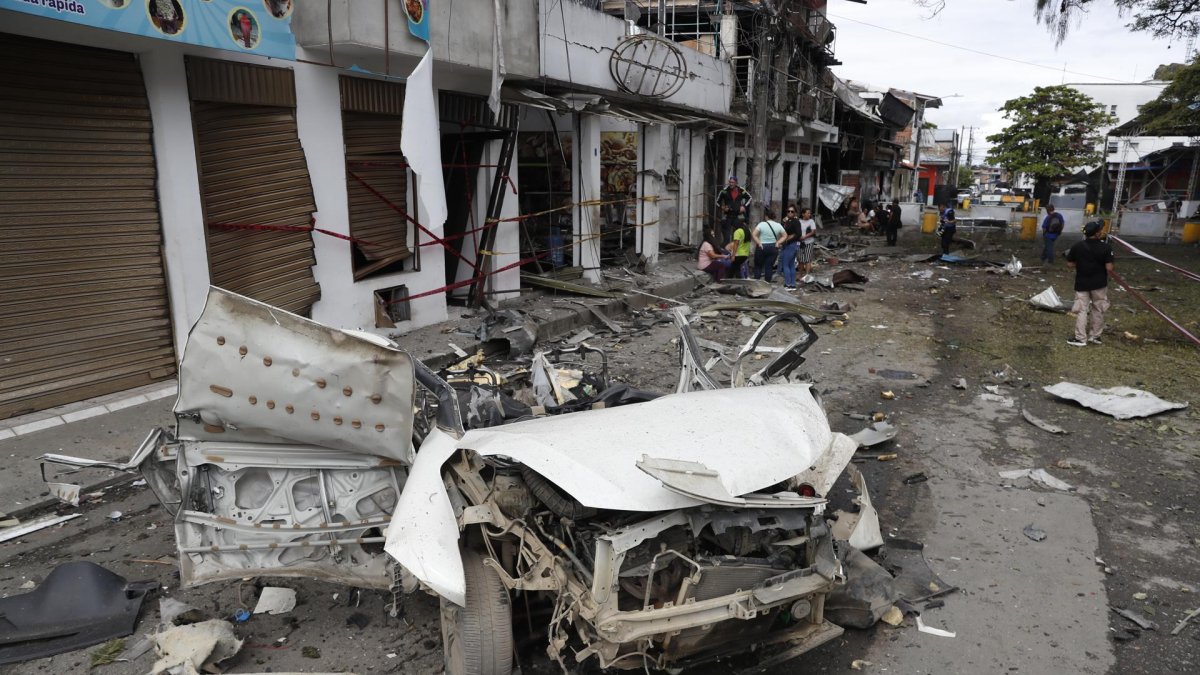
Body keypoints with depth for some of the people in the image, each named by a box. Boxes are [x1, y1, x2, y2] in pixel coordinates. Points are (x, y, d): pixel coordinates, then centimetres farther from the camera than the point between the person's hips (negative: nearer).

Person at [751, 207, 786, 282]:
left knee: (758, 266, 7)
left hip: (762, 247, -3)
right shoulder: (778, 225, 3)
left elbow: (753, 234, -15)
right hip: (773, 248, 3)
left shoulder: (762, 224, -7)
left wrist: (759, 243, -10)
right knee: (769, 266, 6)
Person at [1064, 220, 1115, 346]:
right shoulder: (1105, 248, -12)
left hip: (1082, 283, 1)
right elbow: (1109, 268, -15)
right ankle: (1095, 335, 24)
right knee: (1098, 310, 15)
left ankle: (1080, 338, 4)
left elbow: (1070, 264, 0)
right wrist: (1100, 267, 6)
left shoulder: (1077, 247, -7)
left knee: (1081, 310, 5)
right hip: (1099, 284, -1)